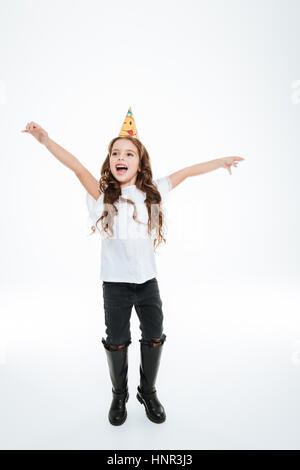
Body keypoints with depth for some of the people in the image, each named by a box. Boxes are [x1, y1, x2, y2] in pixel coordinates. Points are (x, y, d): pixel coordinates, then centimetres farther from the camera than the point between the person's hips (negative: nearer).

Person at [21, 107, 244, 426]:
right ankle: (119, 396, 41)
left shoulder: (153, 192, 1)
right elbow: (78, 168, -17)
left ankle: (148, 393, 41)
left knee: (154, 339, 14)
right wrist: (45, 140, -27)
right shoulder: (103, 195, -5)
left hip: (148, 281, 2)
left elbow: (186, 172, 7)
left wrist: (221, 162, 15)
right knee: (117, 343, 13)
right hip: (115, 283, -2)